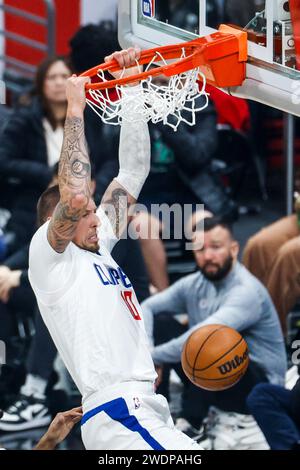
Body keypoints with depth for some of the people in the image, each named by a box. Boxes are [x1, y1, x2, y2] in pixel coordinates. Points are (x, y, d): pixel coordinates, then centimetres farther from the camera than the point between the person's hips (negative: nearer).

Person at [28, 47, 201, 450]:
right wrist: (75, 109, -13)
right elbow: (74, 198, -23)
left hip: (146, 410, 10)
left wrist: (132, 88, 16)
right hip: (119, 414, -10)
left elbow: (133, 172, 22)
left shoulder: (97, 248, 21)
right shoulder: (48, 255, -2)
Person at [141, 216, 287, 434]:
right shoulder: (195, 284, 2)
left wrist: (152, 357, -28)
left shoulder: (247, 291, -22)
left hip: (259, 385, -8)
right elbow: (147, 308, 6)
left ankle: (190, 424, -29)